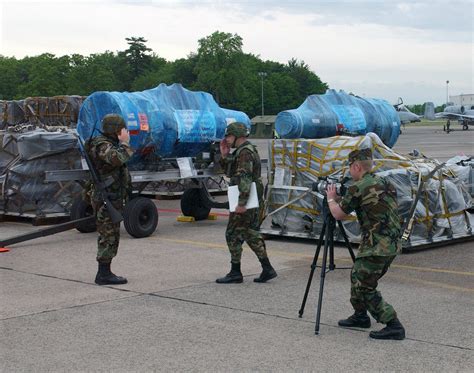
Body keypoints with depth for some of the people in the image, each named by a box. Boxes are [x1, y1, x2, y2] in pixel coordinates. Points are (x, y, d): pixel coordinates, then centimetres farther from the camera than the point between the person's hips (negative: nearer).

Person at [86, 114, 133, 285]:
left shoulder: (108, 144, 17)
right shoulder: (103, 146, -15)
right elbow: (117, 159, -33)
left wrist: (123, 144, 11)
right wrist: (124, 143, -21)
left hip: (111, 197, 11)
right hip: (107, 199, -11)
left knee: (108, 236, 14)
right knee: (109, 236, -7)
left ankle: (104, 272, 20)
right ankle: (104, 274, -3)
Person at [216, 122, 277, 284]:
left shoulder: (245, 153, -16)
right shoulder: (242, 151, 17)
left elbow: (244, 179, -24)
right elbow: (229, 172, 23)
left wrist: (242, 203, -29)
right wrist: (224, 155, 10)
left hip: (244, 202, -10)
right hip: (252, 201, 10)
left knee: (233, 235, -2)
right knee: (251, 234, 12)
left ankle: (235, 273, 3)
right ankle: (267, 269, 12)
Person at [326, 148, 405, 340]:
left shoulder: (358, 188, -12)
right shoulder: (385, 183, 14)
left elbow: (339, 214, -2)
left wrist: (331, 199, 18)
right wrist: (339, 199, 24)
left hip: (377, 247, -9)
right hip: (392, 244, 9)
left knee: (364, 287, -2)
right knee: (357, 276, 22)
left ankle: (394, 326, -6)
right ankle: (360, 316, 33)